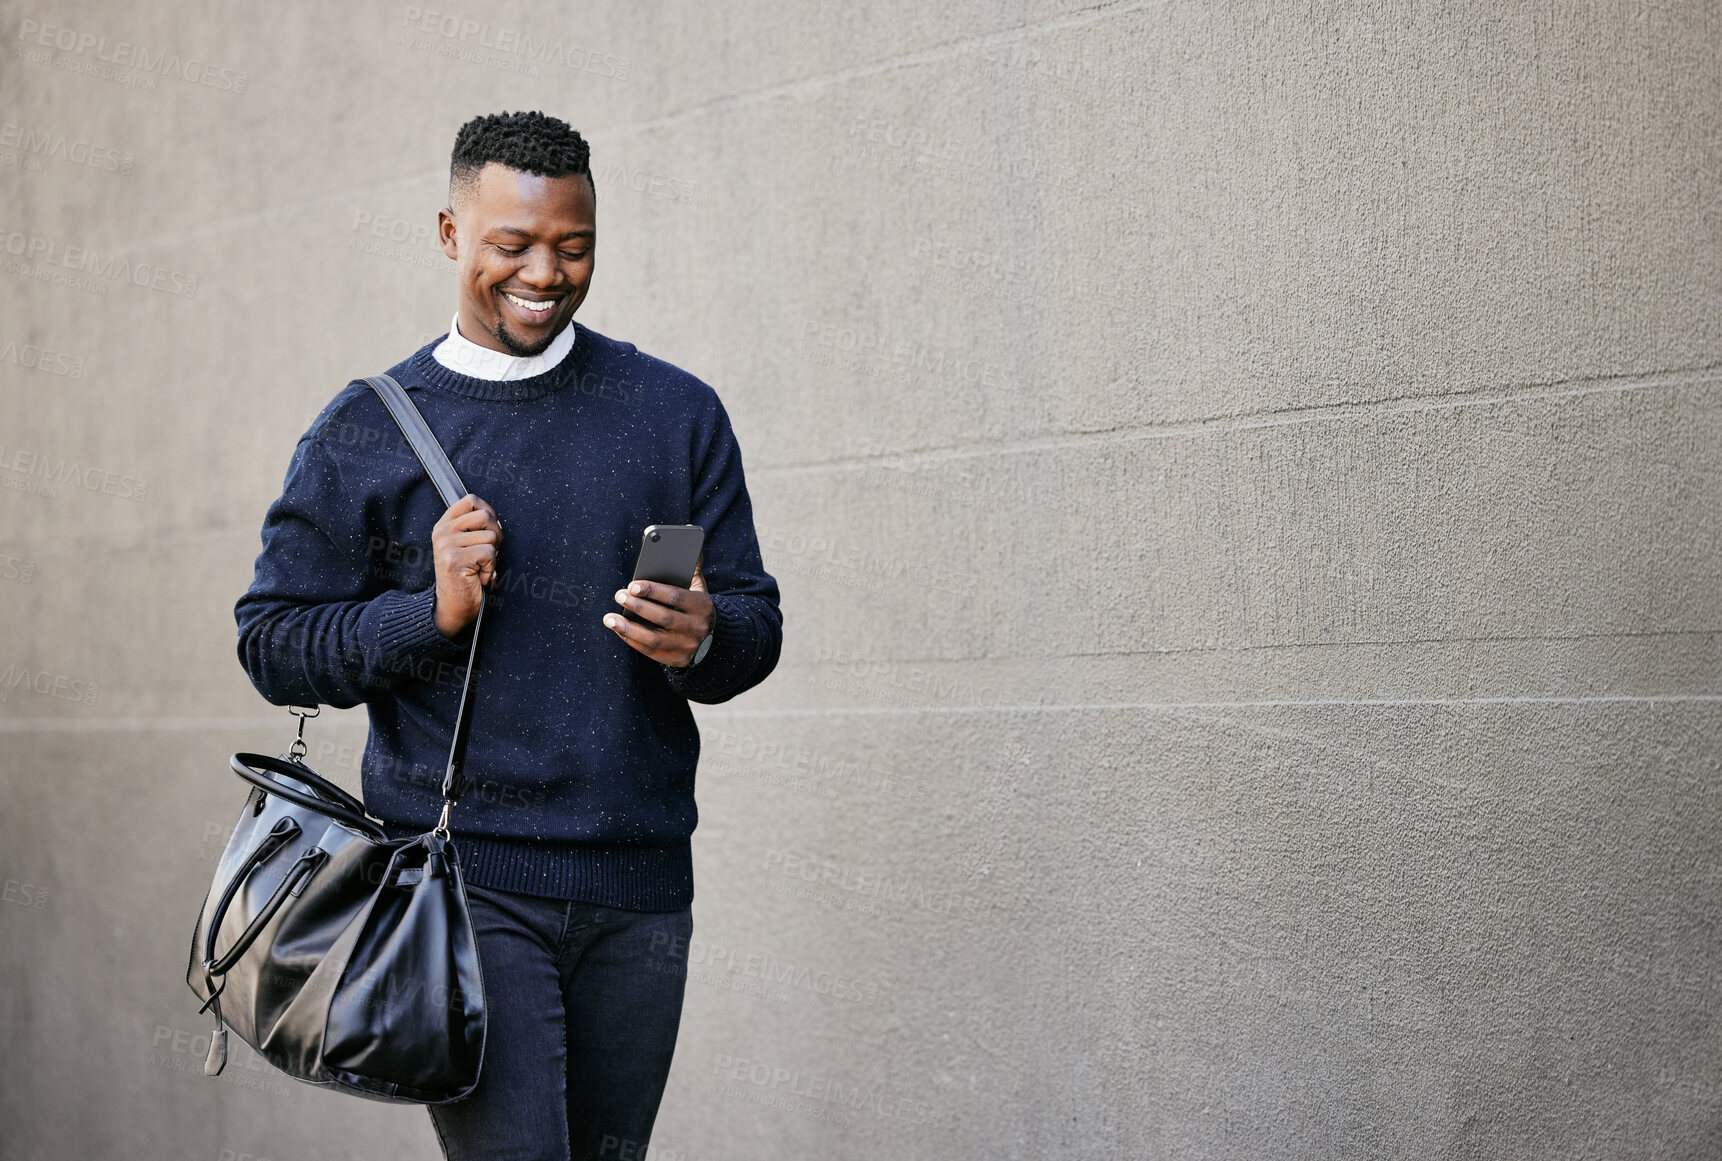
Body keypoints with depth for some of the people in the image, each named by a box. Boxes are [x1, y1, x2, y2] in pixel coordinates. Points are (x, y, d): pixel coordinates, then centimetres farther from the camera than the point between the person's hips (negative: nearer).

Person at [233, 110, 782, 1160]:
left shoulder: (678, 414, 9)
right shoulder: (365, 433, 4)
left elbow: (757, 619, 10)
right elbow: (273, 641, 4)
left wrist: (704, 640, -14)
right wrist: (431, 613, -12)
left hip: (639, 885, 3)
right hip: (461, 877, -3)